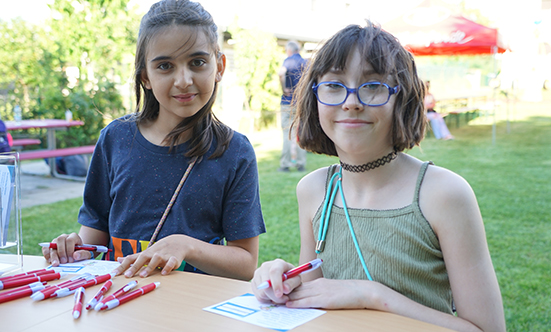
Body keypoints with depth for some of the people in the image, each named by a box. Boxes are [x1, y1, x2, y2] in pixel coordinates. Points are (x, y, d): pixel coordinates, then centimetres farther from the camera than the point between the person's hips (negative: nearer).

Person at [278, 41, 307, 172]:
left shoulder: (288, 61, -5)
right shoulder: (305, 62, 9)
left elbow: (281, 73, -26)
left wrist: (284, 89, -15)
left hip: (288, 102, -4)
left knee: (287, 133, -1)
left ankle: (285, 164, 1)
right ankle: (301, 164, 9)